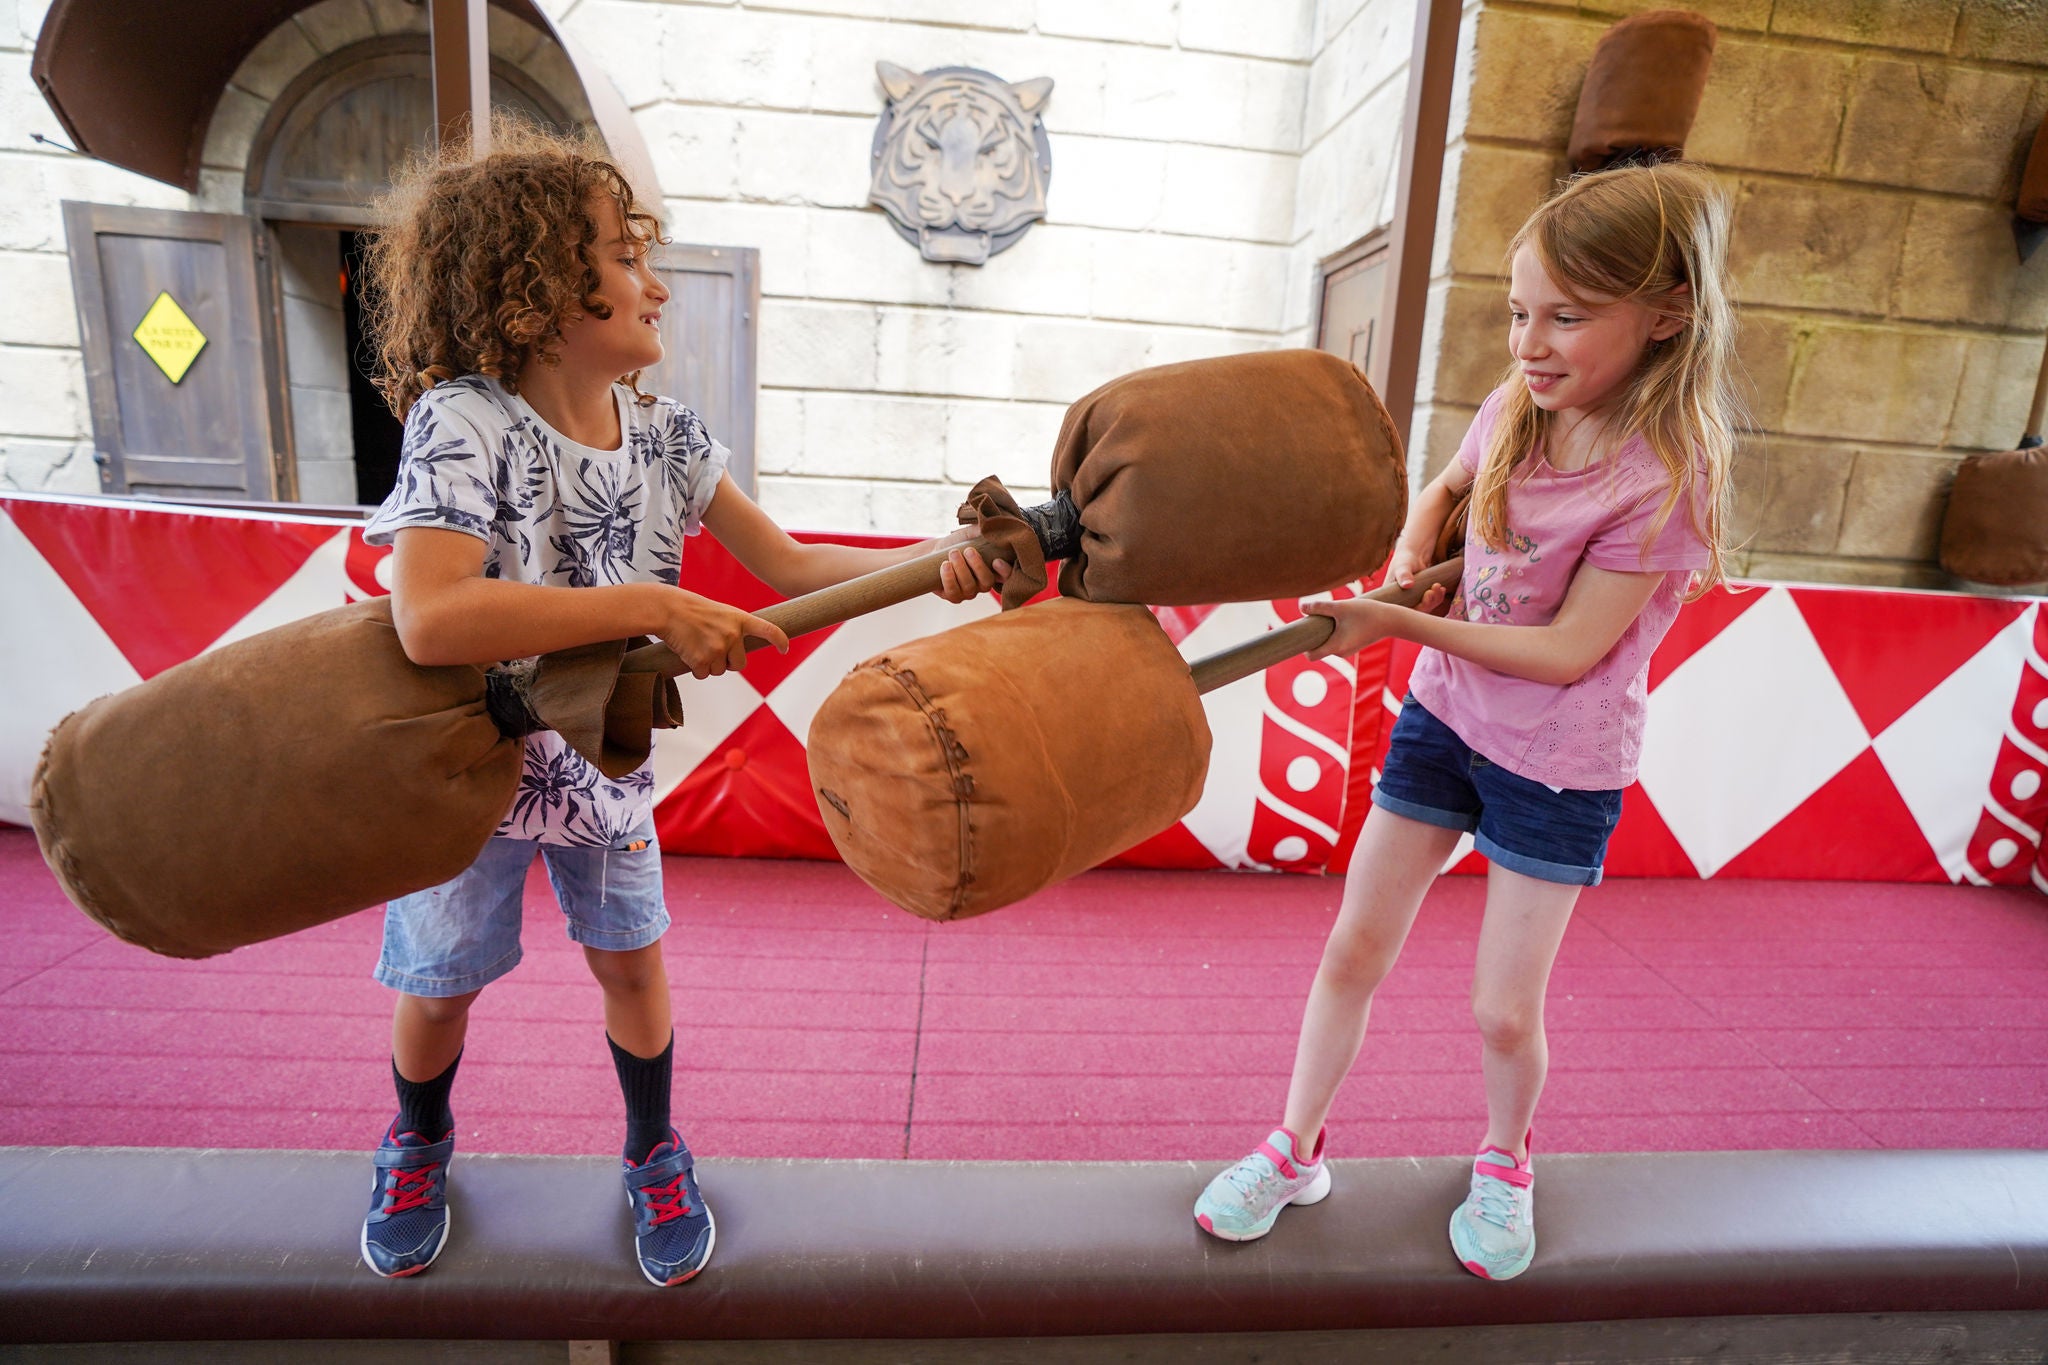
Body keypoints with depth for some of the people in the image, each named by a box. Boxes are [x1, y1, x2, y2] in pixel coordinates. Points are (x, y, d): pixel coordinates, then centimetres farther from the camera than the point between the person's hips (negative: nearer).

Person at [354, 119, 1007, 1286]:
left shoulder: (666, 433, -9)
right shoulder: (463, 419, -26)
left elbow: (786, 563, -7)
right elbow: (430, 620, -40)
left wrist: (931, 563, -20)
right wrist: (655, 607, -39)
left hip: (604, 755, 4)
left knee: (633, 962, 13)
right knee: (440, 986, 17)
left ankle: (656, 1154, 39)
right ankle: (421, 1145, 50)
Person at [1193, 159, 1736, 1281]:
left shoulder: (1663, 476, -22)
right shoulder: (1514, 409, -6)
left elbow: (1565, 652, -22)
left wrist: (1397, 626, -23)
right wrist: (1408, 563, -5)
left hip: (1557, 765, -4)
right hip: (1444, 714, 5)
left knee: (1503, 1012, 6)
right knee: (1353, 946, 9)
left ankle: (1504, 1161, 41)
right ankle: (1295, 1149, 29)